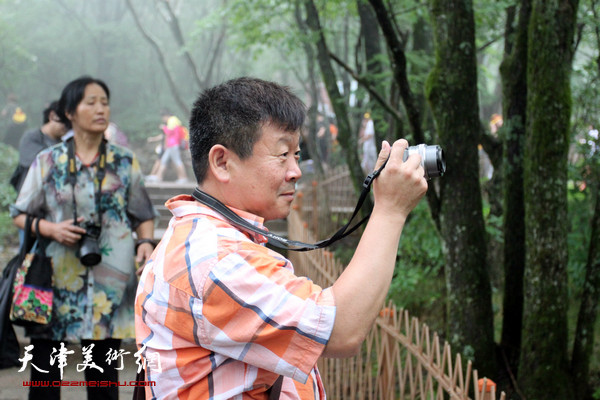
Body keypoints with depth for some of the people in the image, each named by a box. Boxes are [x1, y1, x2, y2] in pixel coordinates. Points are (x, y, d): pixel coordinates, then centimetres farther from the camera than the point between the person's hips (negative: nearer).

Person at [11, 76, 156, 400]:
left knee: (103, 373, 6)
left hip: (109, 282, 1)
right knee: (44, 371, -1)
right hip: (57, 279, -1)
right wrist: (51, 229, -9)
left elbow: (143, 216, 13)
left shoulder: (125, 162, 8)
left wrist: (145, 242, -7)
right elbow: (19, 214, 9)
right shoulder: (48, 162, 5)